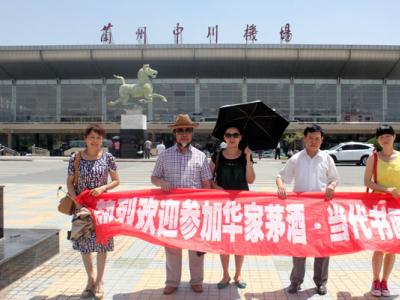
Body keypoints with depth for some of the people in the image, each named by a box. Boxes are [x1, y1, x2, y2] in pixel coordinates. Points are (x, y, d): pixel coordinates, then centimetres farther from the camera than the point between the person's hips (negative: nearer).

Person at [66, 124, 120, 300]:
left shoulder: (108, 158, -4)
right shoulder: (75, 158, -2)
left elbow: (116, 181, 3)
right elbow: (69, 182, 3)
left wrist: (103, 188, -15)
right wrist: (74, 198, -12)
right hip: (82, 206, 1)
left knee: (101, 243, 4)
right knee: (84, 243, 9)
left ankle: (99, 281, 21)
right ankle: (90, 280, 28)